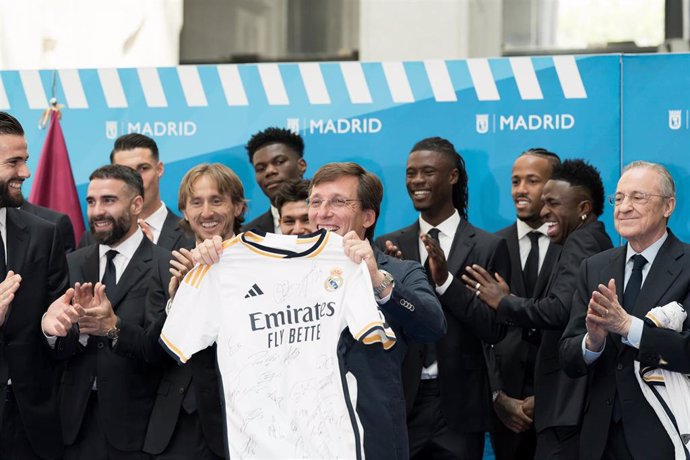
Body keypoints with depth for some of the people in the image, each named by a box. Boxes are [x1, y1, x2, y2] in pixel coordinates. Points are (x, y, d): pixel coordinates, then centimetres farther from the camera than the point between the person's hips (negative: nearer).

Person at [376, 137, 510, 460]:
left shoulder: (488, 247, -1)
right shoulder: (389, 247, 6)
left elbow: (495, 330, -6)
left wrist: (445, 280, -17)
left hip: (458, 406, -1)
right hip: (400, 402, 1)